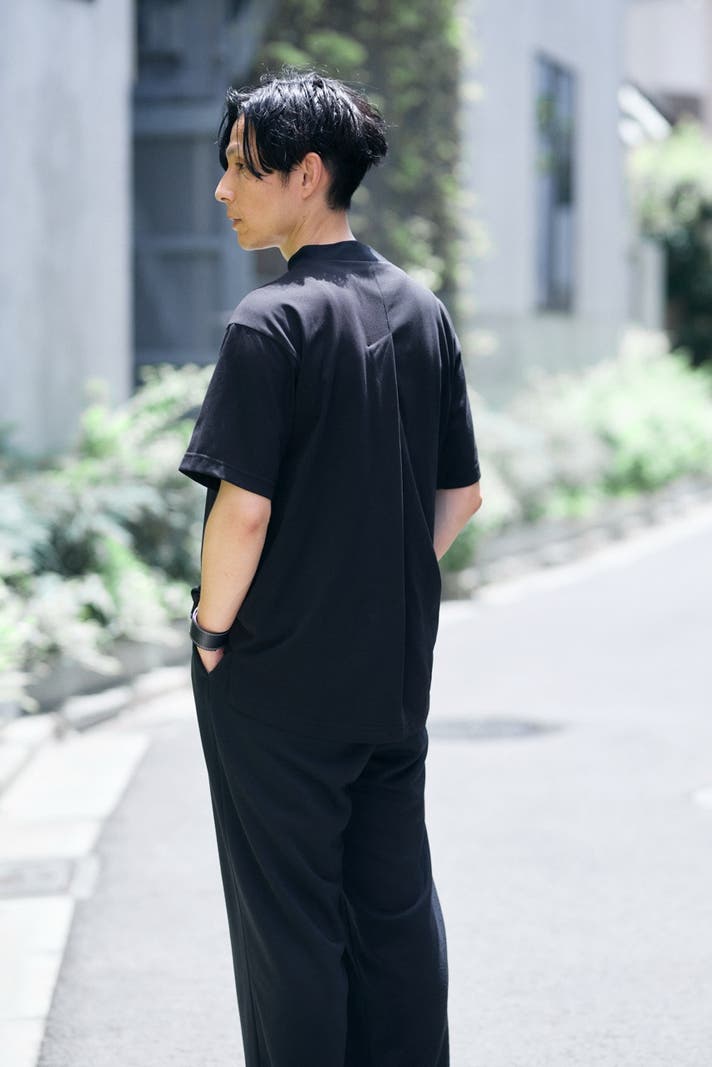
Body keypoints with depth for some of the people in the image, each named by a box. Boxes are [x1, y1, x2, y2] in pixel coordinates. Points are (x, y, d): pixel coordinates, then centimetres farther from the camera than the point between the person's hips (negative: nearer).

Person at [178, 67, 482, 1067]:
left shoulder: (273, 321, -16)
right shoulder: (422, 309, 5)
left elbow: (244, 506, -21)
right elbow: (462, 494, 9)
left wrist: (212, 628, -7)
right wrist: (388, 595, 13)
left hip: (278, 678, -6)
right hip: (396, 674, 6)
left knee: (288, 916, 5)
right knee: (396, 901, 15)